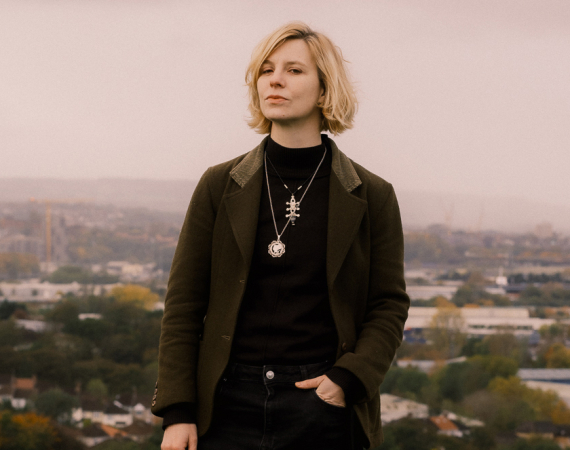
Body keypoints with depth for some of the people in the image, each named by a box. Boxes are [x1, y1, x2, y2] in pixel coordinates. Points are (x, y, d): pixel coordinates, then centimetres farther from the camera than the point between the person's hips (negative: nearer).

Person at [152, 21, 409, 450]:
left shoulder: (371, 197, 4)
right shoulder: (219, 187, 5)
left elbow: (389, 305, 6)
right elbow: (183, 303, 4)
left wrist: (348, 378, -10)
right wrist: (177, 412, -3)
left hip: (323, 409, 0)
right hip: (228, 405, 1)